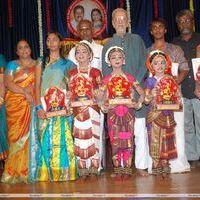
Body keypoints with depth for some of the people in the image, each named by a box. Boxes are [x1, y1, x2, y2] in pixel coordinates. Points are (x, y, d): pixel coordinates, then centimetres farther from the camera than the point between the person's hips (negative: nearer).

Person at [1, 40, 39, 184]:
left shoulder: (37, 64, 14)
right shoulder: (12, 65, 11)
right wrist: (24, 92, -13)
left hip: (31, 105, 1)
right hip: (15, 105, -1)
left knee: (30, 135, -4)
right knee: (17, 135, -4)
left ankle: (29, 170, 3)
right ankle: (15, 172, 3)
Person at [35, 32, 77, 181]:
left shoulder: (67, 63, 12)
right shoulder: (41, 62, 12)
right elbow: (37, 85, 5)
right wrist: (38, 107, -7)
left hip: (62, 107, 0)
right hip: (45, 107, 1)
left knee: (62, 138, -5)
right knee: (46, 139, -2)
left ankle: (63, 173, 6)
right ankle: (47, 174, 7)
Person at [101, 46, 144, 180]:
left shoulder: (129, 77, 8)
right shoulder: (107, 79, 8)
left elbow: (142, 93, 10)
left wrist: (138, 104, -3)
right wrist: (104, 105, -6)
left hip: (128, 111, 0)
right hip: (113, 112, 0)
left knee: (128, 140, -2)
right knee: (115, 141, -1)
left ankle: (127, 168, 6)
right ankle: (118, 169, 8)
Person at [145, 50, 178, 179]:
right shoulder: (150, 81, 2)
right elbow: (146, 100, 0)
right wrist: (151, 95, -19)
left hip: (167, 113, 1)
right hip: (154, 114, -1)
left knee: (166, 139, 2)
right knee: (155, 139, -2)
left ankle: (165, 165, 11)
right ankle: (156, 166, 6)